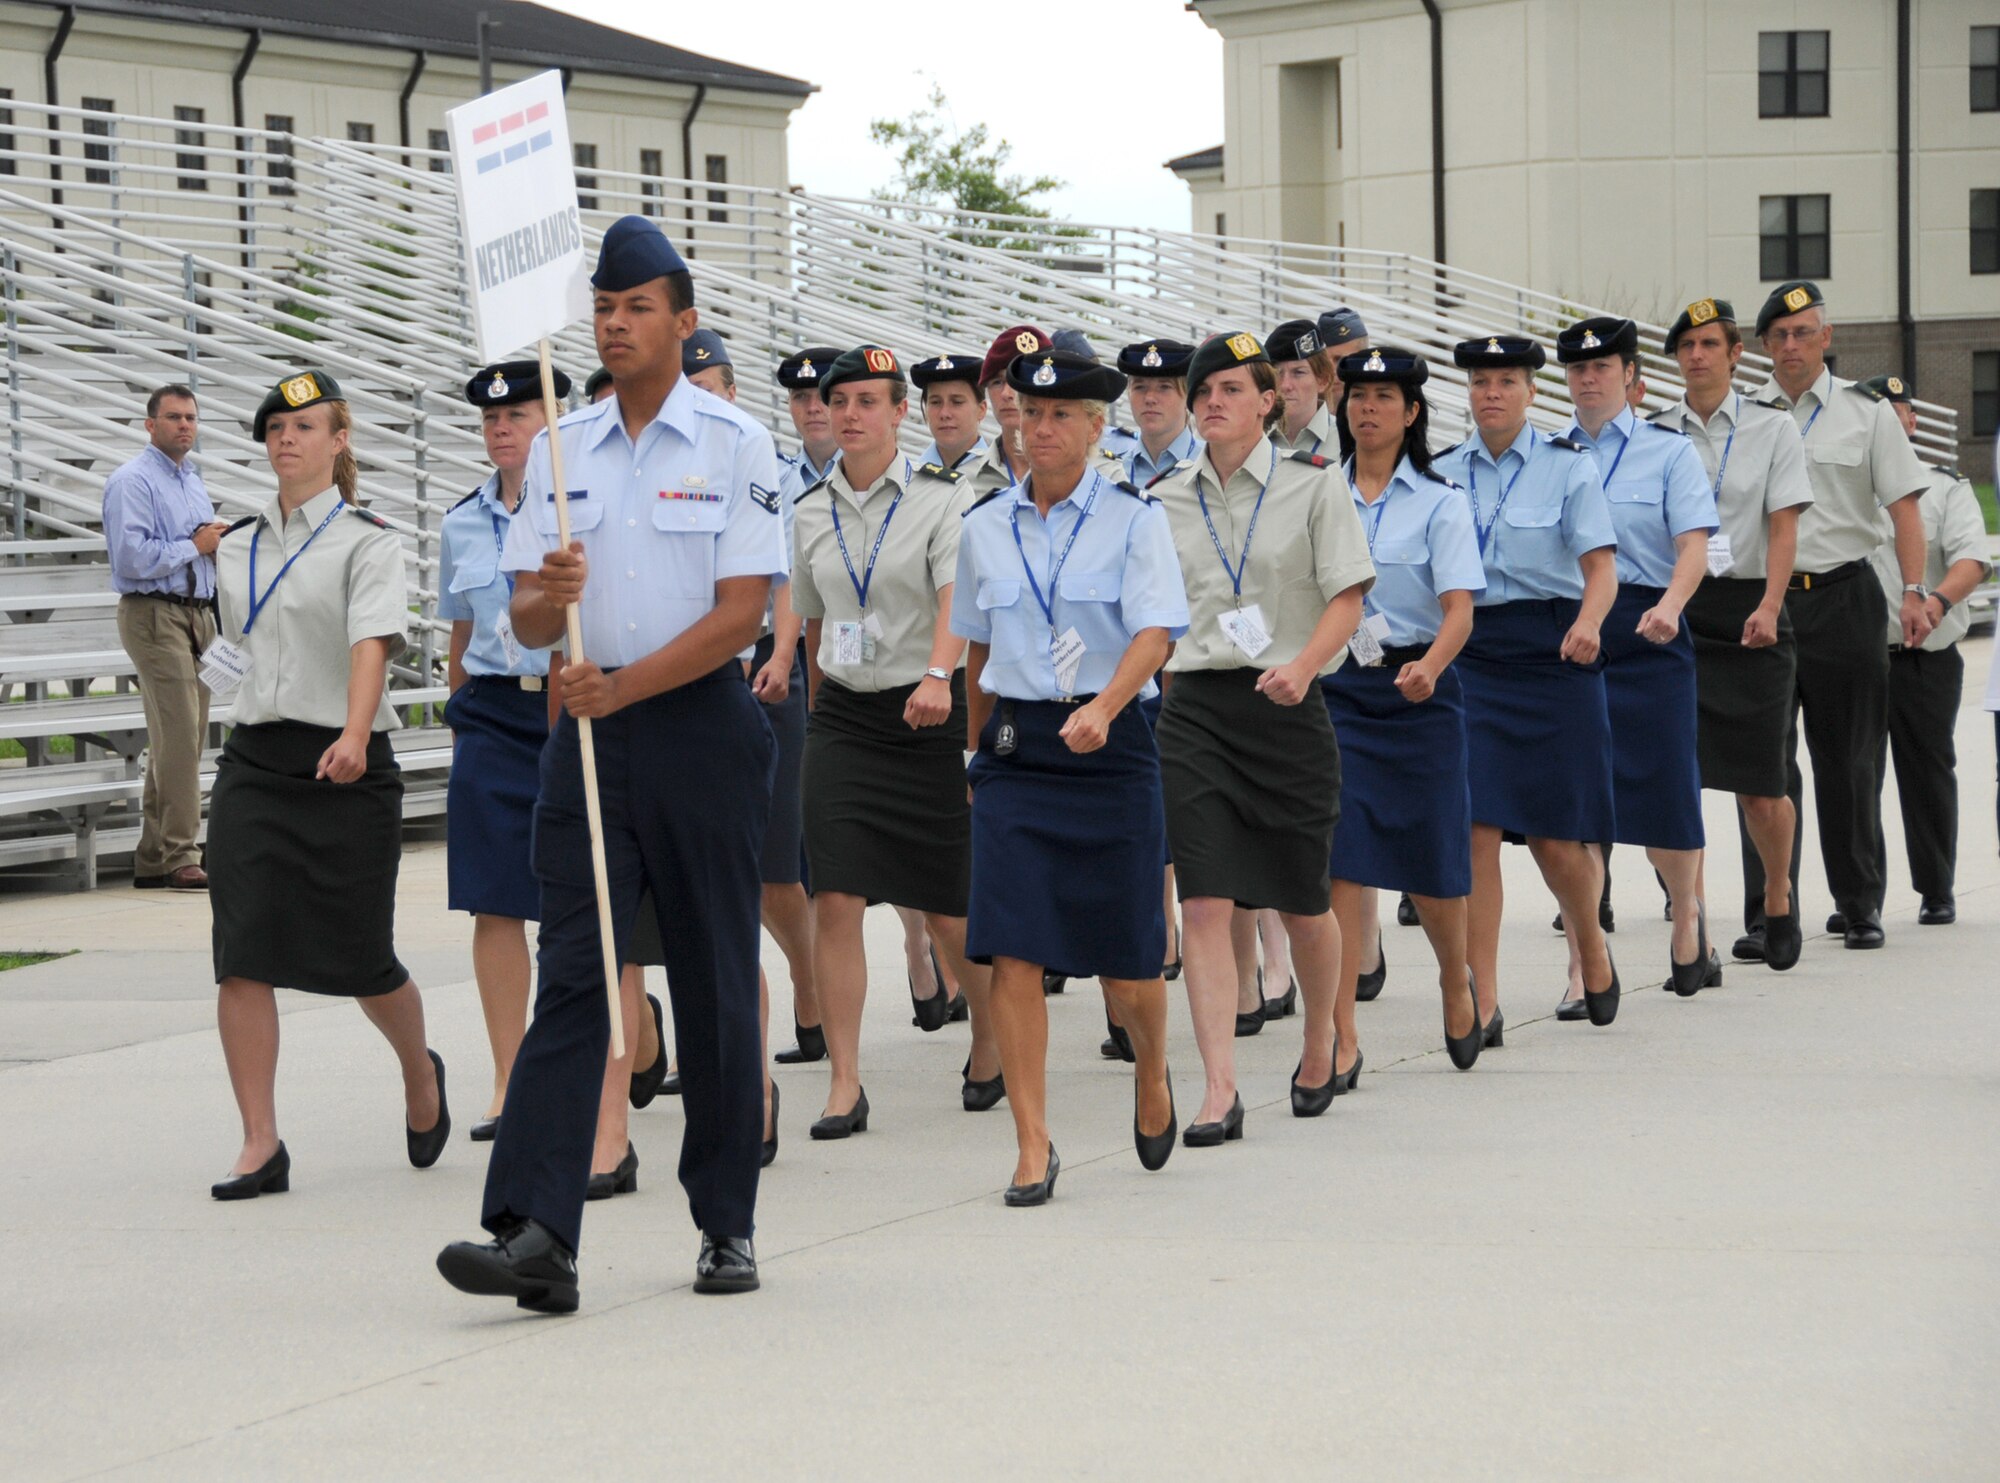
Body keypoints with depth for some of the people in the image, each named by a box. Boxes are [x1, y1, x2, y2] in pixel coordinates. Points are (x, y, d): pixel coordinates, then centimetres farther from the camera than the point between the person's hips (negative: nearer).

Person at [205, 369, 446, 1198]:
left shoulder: (366, 541, -4)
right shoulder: (236, 549, 13)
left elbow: (372, 641, -20)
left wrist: (354, 735, -35)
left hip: (345, 765, -4)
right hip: (254, 761, 4)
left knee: (361, 960, 3)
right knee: (241, 959, -8)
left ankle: (420, 1076, 34)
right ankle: (260, 1145, -4)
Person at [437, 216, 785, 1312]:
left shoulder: (733, 444, -1)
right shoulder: (561, 449, 11)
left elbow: (740, 613, -9)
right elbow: (527, 622, 8)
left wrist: (623, 684, -17)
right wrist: (547, 596, -16)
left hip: (699, 728, -3)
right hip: (588, 729, 3)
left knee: (714, 983, 3)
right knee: (569, 976, -7)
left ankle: (727, 1225, 13)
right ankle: (535, 1233, -15)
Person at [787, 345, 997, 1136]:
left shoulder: (941, 495, -5)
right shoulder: (810, 512, 8)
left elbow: (957, 595, -21)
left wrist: (938, 673, -38)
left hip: (928, 714, -3)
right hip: (843, 716, 3)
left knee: (948, 910, 2)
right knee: (836, 901, -8)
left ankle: (991, 1033, 30)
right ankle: (845, 1084, -4)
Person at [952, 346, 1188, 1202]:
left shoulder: (1132, 520, -1)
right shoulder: (986, 527, 9)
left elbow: (1154, 633, -13)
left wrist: (1104, 707, -29)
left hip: (1109, 745, -2)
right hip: (1014, 747, 2)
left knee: (1124, 956, 3)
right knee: (1012, 951, -8)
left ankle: (1151, 1072, 36)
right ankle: (1032, 1146, -3)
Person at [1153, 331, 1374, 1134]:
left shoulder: (1313, 485, 0)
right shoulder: (1164, 500, 8)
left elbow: (1348, 596, -6)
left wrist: (1304, 666, -22)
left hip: (1285, 706, -2)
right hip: (1193, 706, 2)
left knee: (1301, 900, 9)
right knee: (1203, 903, -9)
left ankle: (1323, 1046, 36)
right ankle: (1220, 1090, -9)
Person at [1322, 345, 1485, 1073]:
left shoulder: (1439, 503, -2)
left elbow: (1459, 610, -11)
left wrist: (1430, 666, -29)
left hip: (1414, 688, -2)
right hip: (1332, 686, 2)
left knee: (1431, 860, 5)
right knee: (1339, 860, -7)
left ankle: (1455, 982, 34)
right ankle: (1342, 1031, -7)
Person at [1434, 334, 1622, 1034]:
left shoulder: (1567, 468, -1)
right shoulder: (1444, 473, 8)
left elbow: (1601, 566, -9)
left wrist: (1588, 623, -29)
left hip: (1549, 653, -2)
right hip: (1469, 652, 2)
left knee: (1557, 837, 1)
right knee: (1475, 828, -7)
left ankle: (1591, 946, 32)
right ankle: (1482, 1001, -2)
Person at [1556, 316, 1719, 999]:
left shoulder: (1668, 451, 5)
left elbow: (1693, 544, -6)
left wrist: (1669, 605, -24)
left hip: (1644, 631, -2)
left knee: (1660, 784, 1)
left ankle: (1687, 913, 30)